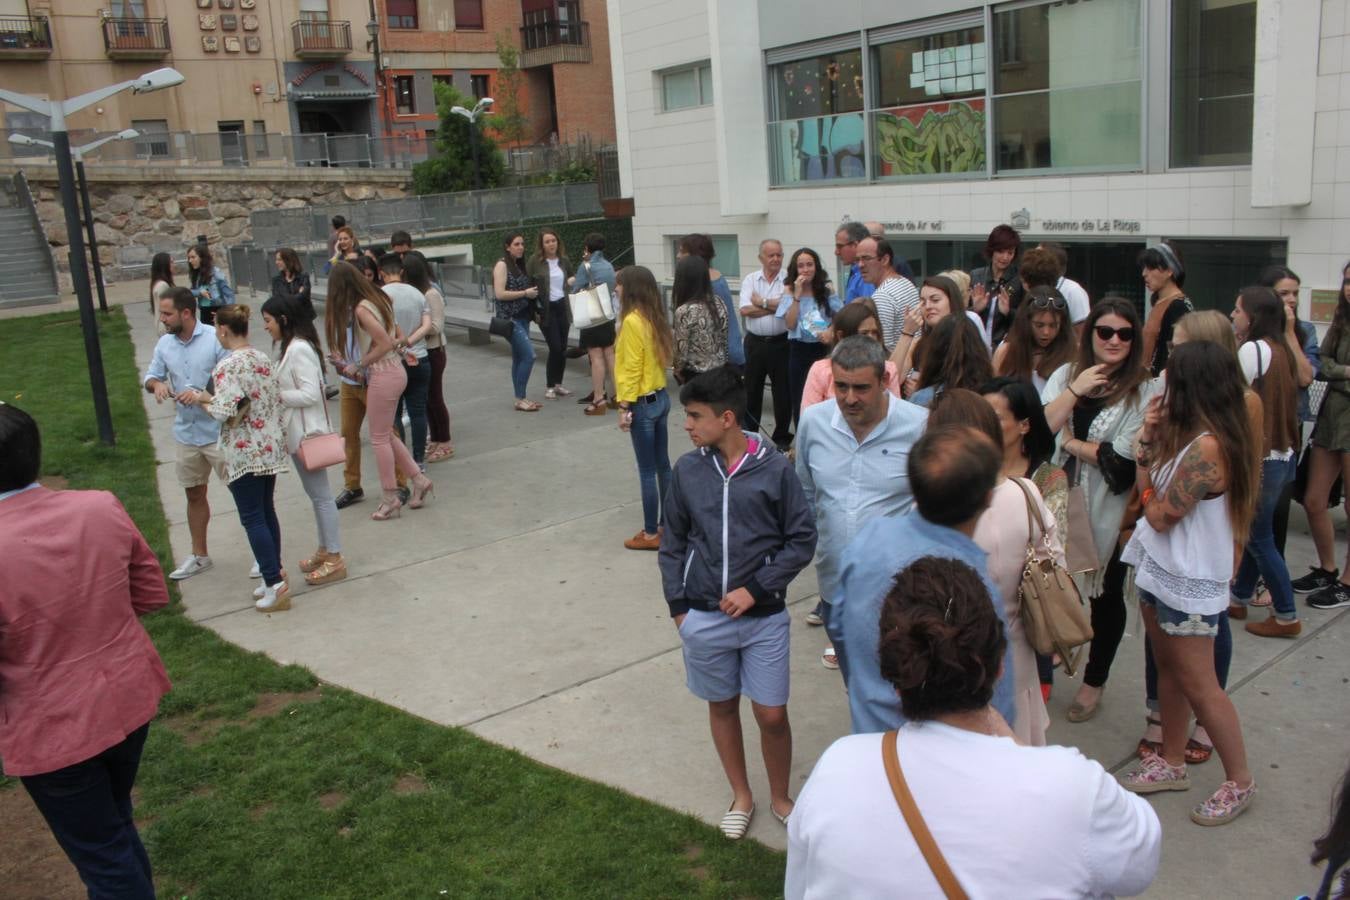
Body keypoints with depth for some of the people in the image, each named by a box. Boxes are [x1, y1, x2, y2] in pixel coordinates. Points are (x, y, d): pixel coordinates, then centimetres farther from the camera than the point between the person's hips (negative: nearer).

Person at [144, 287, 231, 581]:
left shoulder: (216, 339, -14)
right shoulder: (164, 344, 3)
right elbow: (151, 375, 12)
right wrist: (156, 384, -11)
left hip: (218, 432, -6)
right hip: (186, 433, 6)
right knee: (194, 494, 18)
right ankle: (199, 556, 33)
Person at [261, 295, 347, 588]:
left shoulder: (299, 349, -19)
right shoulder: (291, 347, 11)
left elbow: (310, 395, -24)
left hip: (306, 433, -10)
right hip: (297, 432, 10)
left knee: (320, 495, -3)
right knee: (315, 494, 17)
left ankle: (334, 559, 5)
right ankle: (325, 550, 28)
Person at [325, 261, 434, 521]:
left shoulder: (361, 309, -17)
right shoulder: (379, 298, 9)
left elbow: (385, 343, -23)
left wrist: (358, 365, -11)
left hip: (383, 376, -9)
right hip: (395, 370, 9)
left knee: (379, 438, 3)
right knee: (386, 434, 18)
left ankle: (391, 500, 10)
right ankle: (419, 480, 20)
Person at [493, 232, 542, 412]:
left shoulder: (519, 265, 14)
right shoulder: (502, 265, -9)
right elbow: (499, 293, -17)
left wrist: (533, 292, 5)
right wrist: (525, 293, -15)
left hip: (522, 316, 8)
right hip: (510, 317, -8)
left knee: (519, 358, 10)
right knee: (529, 355, -13)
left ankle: (521, 398, 15)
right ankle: (520, 399, -7)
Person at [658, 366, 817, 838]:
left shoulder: (774, 468, -11)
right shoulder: (687, 470, -3)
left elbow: (802, 539, -6)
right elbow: (672, 543, 6)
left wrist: (756, 589, -13)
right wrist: (677, 605, 1)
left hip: (764, 617, -2)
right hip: (704, 618, 3)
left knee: (772, 714, 5)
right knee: (722, 707, 16)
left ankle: (780, 797, 31)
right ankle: (741, 796, 38)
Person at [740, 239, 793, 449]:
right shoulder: (750, 280, 4)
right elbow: (745, 310, -10)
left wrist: (762, 302, -11)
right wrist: (775, 306, -12)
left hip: (780, 342, -2)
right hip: (755, 342, 2)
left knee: (783, 390, 6)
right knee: (752, 389, 12)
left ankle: (782, 437, 19)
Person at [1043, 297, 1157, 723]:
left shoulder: (1143, 391, -9)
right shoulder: (1066, 375, 3)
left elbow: (1121, 458, -17)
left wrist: (1069, 441, -10)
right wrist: (1075, 391, -16)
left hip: (1108, 511, -2)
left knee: (1106, 593, 14)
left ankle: (1094, 681, 33)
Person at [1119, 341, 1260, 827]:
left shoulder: (1206, 446, -26)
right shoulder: (1188, 437, 4)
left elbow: (1161, 516, -20)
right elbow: (1152, 492, 4)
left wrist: (1144, 452, -7)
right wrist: (1151, 439, -4)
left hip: (1188, 583, -9)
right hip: (1161, 569, 10)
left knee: (1199, 686, 2)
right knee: (1169, 670, 19)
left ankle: (1239, 782, 18)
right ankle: (1171, 762, 33)